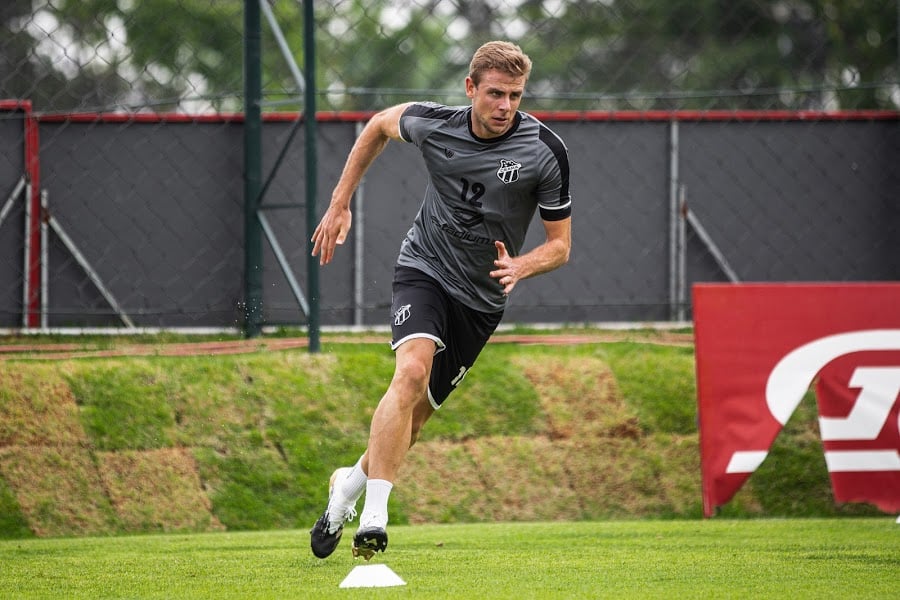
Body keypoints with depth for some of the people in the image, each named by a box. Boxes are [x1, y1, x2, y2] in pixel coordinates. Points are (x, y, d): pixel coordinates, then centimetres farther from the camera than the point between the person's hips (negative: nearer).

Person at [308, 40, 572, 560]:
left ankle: (350, 484, 34)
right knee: (412, 371, -28)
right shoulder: (433, 125, -10)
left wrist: (520, 267, -27)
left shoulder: (546, 151, -14)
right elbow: (379, 125, 14)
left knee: (417, 413, 4)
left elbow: (560, 245, -5)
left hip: (481, 298, 1)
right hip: (424, 269, -1)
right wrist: (340, 204, 13)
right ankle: (373, 519, -33)